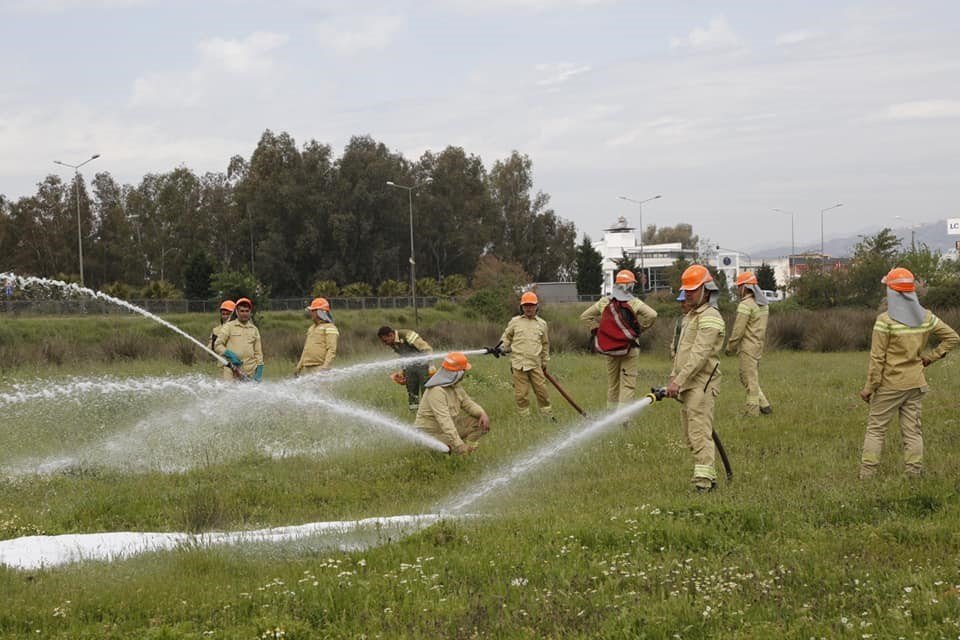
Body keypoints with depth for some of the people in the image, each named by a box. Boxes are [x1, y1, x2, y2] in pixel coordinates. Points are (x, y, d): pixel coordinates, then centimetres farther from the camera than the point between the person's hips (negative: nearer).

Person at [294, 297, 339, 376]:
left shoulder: (329, 328, -5)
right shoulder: (312, 328, 23)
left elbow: (332, 350, -15)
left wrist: (325, 367, -25)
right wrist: (299, 366, 23)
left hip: (319, 368, -9)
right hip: (306, 369, 9)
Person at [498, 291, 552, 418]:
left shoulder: (541, 323, 9)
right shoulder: (515, 322, 6)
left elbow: (545, 344, 18)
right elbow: (506, 336, 18)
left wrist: (545, 362, 19)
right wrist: (503, 347, 0)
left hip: (535, 364, 1)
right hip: (518, 364, -1)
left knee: (541, 391, 2)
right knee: (521, 393, 0)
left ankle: (548, 416, 13)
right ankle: (525, 416, 10)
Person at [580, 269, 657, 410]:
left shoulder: (604, 302, 5)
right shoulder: (634, 303, -9)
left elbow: (585, 316, 9)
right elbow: (652, 315, -20)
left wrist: (596, 330, 9)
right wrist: (640, 329, -5)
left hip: (609, 350, 5)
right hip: (629, 349, -5)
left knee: (612, 385, 14)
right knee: (628, 385, -4)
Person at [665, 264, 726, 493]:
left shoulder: (710, 318, -12)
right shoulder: (690, 316, 21)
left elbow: (699, 354, -21)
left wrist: (679, 380, -23)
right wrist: (673, 379, 17)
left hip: (701, 384, -10)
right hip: (688, 386, 10)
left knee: (699, 433, -14)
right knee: (691, 435, 11)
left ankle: (703, 481, -17)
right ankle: (709, 477, 16)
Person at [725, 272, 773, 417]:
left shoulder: (746, 305, -16)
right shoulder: (763, 304, 12)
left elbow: (738, 330, -16)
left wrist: (730, 347, -6)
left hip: (748, 346, -9)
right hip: (758, 345, 9)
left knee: (750, 379, -3)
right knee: (745, 378, 16)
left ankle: (752, 410, 1)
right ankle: (764, 405, 11)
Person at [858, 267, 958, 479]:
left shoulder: (885, 320, -15)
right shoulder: (925, 317, 2)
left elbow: (877, 358, -15)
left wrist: (869, 387, -9)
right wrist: (930, 357, 8)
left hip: (890, 384, -5)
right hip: (916, 382, 5)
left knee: (875, 428, 4)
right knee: (912, 430, 9)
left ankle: (867, 475, 2)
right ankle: (914, 474, 8)